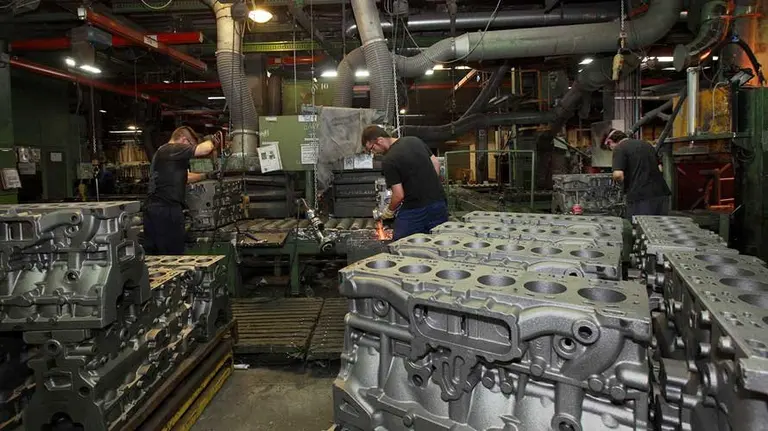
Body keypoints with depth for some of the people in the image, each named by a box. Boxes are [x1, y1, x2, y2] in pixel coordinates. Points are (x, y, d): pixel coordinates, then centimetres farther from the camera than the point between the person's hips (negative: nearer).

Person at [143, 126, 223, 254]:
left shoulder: (162, 151, 25)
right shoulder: (172, 149, -9)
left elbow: (184, 177, 31)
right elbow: (205, 149, -19)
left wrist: (206, 176, 22)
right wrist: (210, 140, 3)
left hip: (152, 207, 10)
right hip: (166, 209, -10)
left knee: (153, 254, 13)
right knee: (173, 255, -5)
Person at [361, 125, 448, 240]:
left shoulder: (388, 161, -14)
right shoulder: (415, 140, 6)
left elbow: (399, 195, -14)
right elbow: (436, 164, 12)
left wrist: (389, 211, 4)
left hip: (415, 209, -7)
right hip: (439, 202, 7)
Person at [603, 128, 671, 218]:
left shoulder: (619, 148, -4)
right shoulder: (647, 144, 20)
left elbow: (618, 174, -16)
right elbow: (660, 168, 25)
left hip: (640, 198, -7)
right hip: (661, 194, 7)